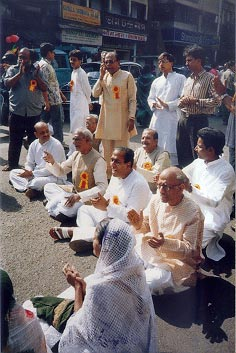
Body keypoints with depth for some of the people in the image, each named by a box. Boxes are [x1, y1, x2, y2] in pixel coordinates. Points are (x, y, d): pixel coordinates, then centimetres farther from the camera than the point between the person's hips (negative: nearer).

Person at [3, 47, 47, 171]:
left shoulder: (37, 70, 6)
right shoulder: (12, 69, 4)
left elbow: (44, 88, 0)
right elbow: (7, 84, -10)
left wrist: (36, 76, -15)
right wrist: (20, 73, -17)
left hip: (34, 112, 1)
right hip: (16, 111, 0)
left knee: (34, 140, 9)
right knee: (15, 140, 7)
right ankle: (12, 164, 18)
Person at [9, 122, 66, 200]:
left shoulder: (56, 145, -18)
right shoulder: (34, 144, 2)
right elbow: (29, 163, 9)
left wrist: (32, 173, -19)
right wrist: (28, 172, -15)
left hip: (55, 177, -7)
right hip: (36, 174, 7)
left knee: (37, 182, -37)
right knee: (13, 173, 1)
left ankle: (28, 187, -4)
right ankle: (29, 188, -19)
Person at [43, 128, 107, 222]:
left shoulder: (98, 160, -21)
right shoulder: (76, 154, 3)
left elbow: (102, 187, -26)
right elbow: (60, 172, 12)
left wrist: (79, 196, -32)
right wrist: (52, 161, -9)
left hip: (87, 197, -8)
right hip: (73, 190, 8)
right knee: (48, 186, 3)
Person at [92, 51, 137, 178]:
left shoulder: (127, 76, -3)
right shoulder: (104, 76, 11)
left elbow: (132, 99, -4)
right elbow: (95, 94, 2)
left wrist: (132, 118, -11)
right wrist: (101, 76, -4)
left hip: (122, 119, -4)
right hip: (106, 118, 5)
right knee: (107, 150, 9)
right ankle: (108, 175, 20)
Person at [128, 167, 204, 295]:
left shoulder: (193, 212, -20)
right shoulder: (156, 200, -4)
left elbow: (190, 248, -14)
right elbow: (147, 228, 8)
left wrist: (165, 243, -31)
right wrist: (139, 225, -17)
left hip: (176, 261, -5)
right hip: (151, 254, 6)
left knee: (148, 283, -26)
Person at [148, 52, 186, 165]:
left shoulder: (180, 78, 3)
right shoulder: (156, 81, 20)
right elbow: (150, 98, 23)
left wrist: (168, 105, -15)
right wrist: (153, 104, 1)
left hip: (172, 118, -5)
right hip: (158, 118, 5)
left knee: (171, 148, -9)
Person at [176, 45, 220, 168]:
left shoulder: (210, 78, -6)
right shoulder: (188, 79, 16)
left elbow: (217, 101, -16)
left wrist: (195, 101, -16)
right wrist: (182, 102, -2)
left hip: (198, 121, -7)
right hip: (183, 119, 7)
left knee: (198, 155, -2)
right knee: (182, 153, 12)